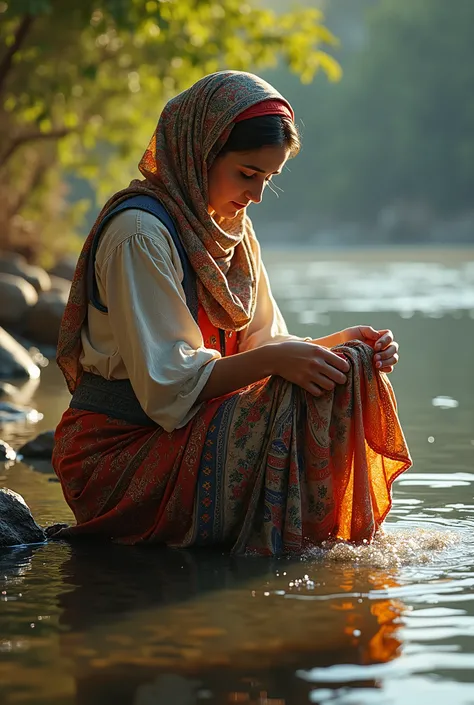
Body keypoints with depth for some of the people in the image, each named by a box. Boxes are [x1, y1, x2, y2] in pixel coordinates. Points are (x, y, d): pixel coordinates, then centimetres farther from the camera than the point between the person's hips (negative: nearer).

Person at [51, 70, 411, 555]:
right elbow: (166, 384, -21)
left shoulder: (232, 227, 11)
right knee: (302, 415, -27)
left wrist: (341, 345, -9)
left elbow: (261, 342, 9)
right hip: (118, 450, -8)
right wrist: (274, 360, -30)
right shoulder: (139, 233, -17)